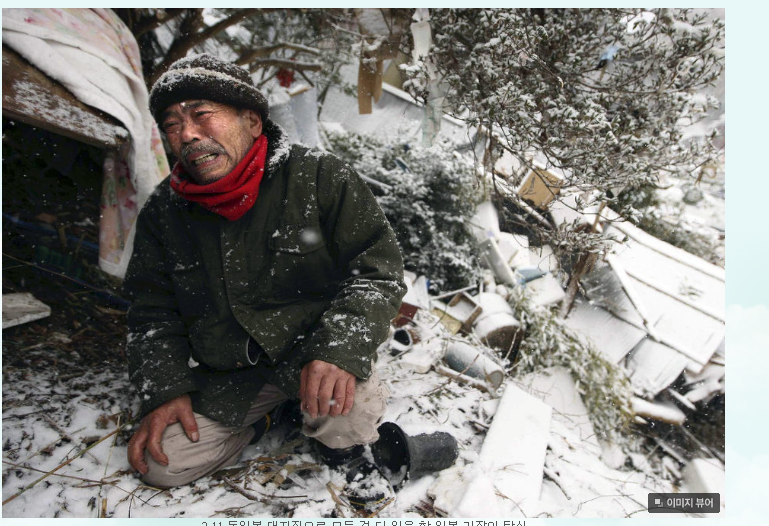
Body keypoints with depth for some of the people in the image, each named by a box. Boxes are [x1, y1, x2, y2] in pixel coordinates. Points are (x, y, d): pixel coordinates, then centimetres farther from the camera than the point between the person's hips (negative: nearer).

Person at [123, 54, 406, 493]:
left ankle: (346, 443, 7)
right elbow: (153, 312, 10)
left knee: (345, 408, -33)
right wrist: (165, 391, -3)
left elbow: (378, 269, -14)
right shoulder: (163, 213, 1)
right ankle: (273, 411, 19)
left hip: (311, 345, -4)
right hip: (228, 376, 5)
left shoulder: (319, 176, -13)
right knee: (162, 465, -3)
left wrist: (340, 349, -29)